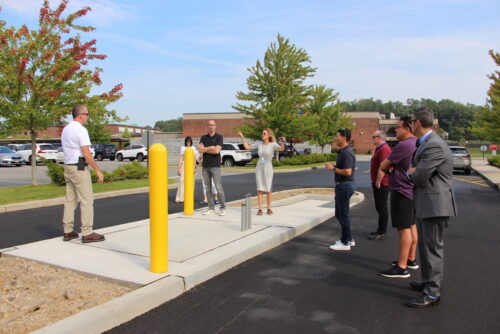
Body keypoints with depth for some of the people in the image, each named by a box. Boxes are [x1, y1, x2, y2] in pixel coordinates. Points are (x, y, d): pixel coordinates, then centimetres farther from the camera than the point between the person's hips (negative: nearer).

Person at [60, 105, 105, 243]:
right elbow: (86, 154, -19)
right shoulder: (80, 130, -14)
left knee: (70, 200, 12)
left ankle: (68, 232, 17)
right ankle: (87, 233, -3)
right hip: (79, 168, -9)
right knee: (86, 200, -5)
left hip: (67, 167, 9)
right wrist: (98, 170, -15)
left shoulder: (65, 129, 15)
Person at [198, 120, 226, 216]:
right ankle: (211, 208, 13)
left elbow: (217, 150, -14)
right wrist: (210, 147, -11)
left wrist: (205, 149, -5)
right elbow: (200, 150, -3)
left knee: (219, 188, -6)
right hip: (205, 166, 4)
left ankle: (222, 208, 1)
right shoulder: (203, 138, 11)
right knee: (208, 188, 6)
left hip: (215, 166, -4)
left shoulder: (219, 137, -1)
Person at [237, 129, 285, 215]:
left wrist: (282, 143, -49)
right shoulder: (260, 144, 4)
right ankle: (260, 209, 2)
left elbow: (281, 148, -28)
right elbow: (247, 147, 9)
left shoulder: (273, 144, -8)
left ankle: (269, 208, 17)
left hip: (268, 169, -3)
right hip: (259, 169, 3)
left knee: (268, 189, 4)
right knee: (259, 189, -1)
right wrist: (242, 137, 6)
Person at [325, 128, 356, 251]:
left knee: (343, 214, -1)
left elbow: (347, 171, -26)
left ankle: (345, 243, 9)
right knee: (339, 213, 17)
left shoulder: (347, 152, -19)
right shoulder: (344, 151, 14)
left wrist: (333, 168, -16)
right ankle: (348, 239, 27)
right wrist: (333, 166, 11)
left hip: (345, 186, -11)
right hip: (342, 185, 11)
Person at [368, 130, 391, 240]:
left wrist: (378, 182, -21)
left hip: (381, 184, -11)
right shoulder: (379, 148, 17)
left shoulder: (384, 149, -18)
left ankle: (381, 233, 2)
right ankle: (381, 230, 25)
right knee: (380, 208, 16)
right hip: (379, 183, 11)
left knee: (382, 208, -4)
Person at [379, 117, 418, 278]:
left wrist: (388, 169, 7)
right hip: (412, 190, 10)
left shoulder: (403, 145, -21)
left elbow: (383, 166, -14)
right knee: (411, 226, 17)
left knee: (404, 229, -5)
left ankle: (402, 267, 2)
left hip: (402, 192, -10)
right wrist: (392, 169, 3)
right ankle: (411, 260, 29)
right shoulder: (416, 144, 10)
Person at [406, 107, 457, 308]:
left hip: (435, 206, -11)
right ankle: (429, 282, 38)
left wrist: (411, 173, -1)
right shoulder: (425, 144, 12)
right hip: (425, 205, 11)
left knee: (433, 248, -2)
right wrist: (414, 172, -3)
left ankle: (432, 294, 9)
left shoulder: (434, 146, -21)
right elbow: (415, 172, 18)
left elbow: (419, 178, -21)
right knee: (425, 245, 21)